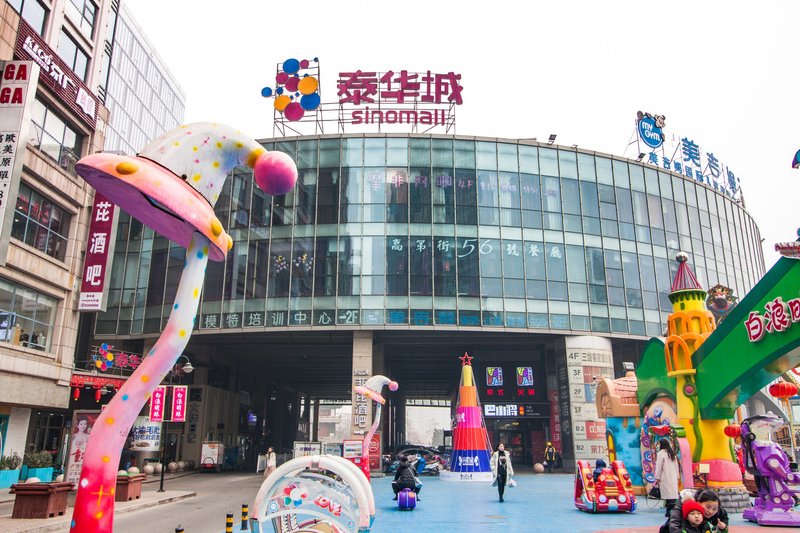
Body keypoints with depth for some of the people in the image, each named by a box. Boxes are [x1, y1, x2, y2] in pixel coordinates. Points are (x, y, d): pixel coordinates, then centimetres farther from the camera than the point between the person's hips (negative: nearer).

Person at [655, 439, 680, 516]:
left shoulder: (661, 453, -8)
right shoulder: (673, 454, 14)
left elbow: (658, 467, -8)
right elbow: (676, 466, 17)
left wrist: (657, 478, -4)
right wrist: (677, 477, 21)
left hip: (665, 478, -7)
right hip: (673, 478, 7)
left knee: (668, 494, -7)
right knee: (673, 494, 5)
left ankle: (669, 511, -10)